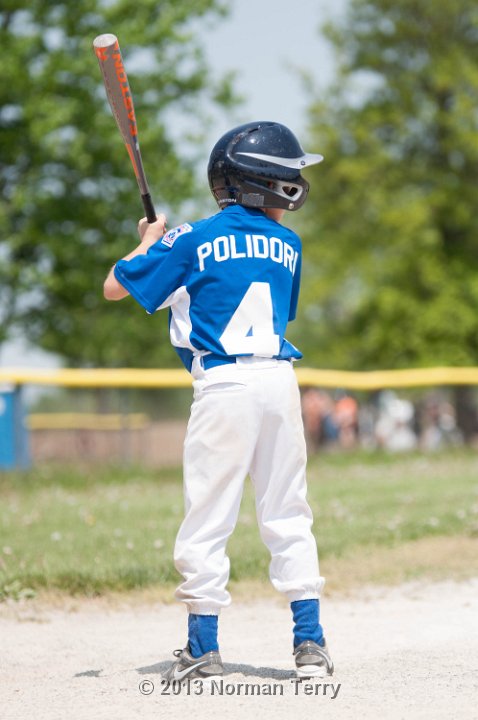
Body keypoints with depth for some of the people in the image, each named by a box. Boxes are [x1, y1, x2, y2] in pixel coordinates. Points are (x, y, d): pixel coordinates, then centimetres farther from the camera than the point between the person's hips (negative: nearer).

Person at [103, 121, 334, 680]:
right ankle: (310, 643, 8)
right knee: (288, 515, 10)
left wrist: (149, 242, 23)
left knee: (208, 518, 2)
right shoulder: (288, 246, 11)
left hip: (225, 385, -4)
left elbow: (114, 287, 4)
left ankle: (203, 649, 4)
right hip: (280, 379, 4)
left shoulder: (192, 240, 0)